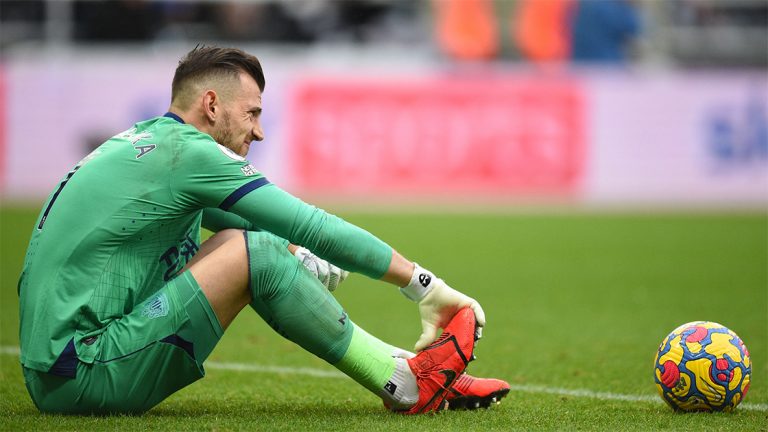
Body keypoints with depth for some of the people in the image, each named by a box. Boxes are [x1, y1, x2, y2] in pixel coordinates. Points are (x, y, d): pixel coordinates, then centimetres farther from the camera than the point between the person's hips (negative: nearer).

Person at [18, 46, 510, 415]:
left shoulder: (150, 141, 18)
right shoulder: (187, 152, -12)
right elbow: (312, 227, -11)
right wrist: (428, 287, -6)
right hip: (81, 378, -10)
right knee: (252, 253, -16)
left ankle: (401, 367, 8)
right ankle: (407, 384, -9)